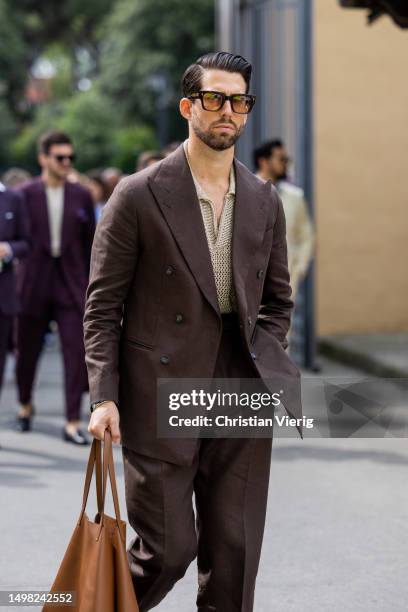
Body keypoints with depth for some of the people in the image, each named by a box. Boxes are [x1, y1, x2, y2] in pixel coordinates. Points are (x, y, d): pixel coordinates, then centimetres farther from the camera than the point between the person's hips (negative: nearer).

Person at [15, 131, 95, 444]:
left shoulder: (82, 196, 6)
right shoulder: (25, 194, -1)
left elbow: (90, 243, 9)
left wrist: (92, 285, 8)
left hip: (71, 287, 1)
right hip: (35, 286, -1)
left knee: (77, 353, -8)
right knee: (27, 351, 12)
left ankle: (72, 423, -4)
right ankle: (25, 405, 38)